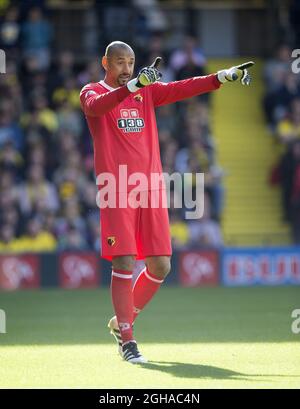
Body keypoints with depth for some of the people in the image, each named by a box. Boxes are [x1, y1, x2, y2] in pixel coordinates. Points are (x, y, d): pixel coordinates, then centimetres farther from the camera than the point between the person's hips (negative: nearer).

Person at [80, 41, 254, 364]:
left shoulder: (147, 91, 17)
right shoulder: (92, 93, 2)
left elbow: (183, 89, 6)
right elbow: (97, 106, -22)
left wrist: (224, 76, -6)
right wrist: (133, 85, -36)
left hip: (150, 189, 5)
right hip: (116, 190, -5)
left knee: (160, 266, 3)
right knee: (123, 262, -11)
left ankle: (122, 321, 23)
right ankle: (126, 340, -4)